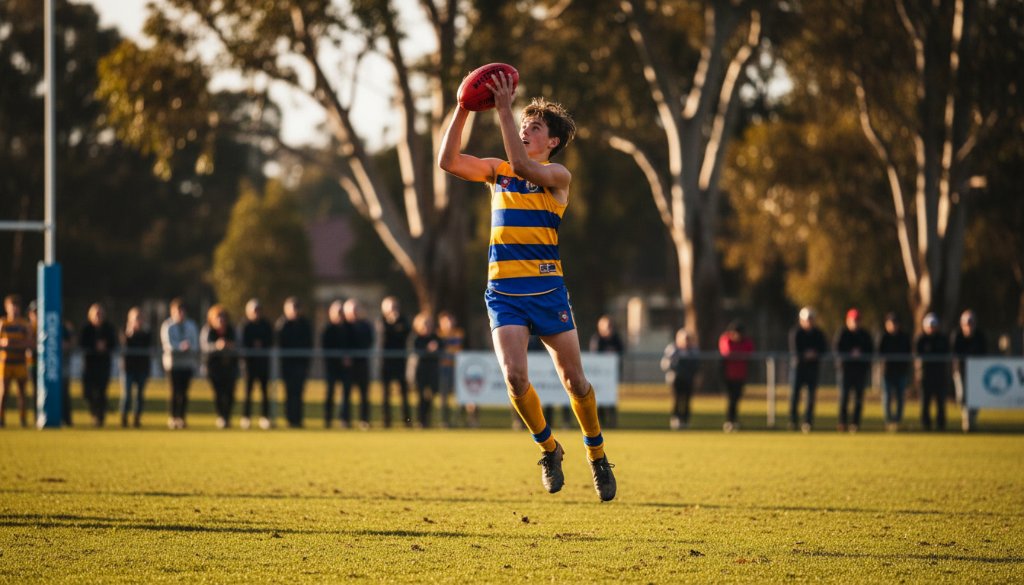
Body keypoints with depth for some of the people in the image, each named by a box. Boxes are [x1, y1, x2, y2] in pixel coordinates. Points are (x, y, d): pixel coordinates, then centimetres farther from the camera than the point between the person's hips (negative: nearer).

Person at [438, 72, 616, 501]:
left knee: (574, 381, 2)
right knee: (515, 377, -15)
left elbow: (523, 167, -22)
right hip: (504, 292, 2)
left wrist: (504, 112, -24)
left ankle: (597, 457, 24)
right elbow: (448, 161, -1)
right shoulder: (497, 171, 11)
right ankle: (549, 449, 8)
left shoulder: (557, 176, -2)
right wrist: (463, 111, -10)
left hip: (547, 290, -2)